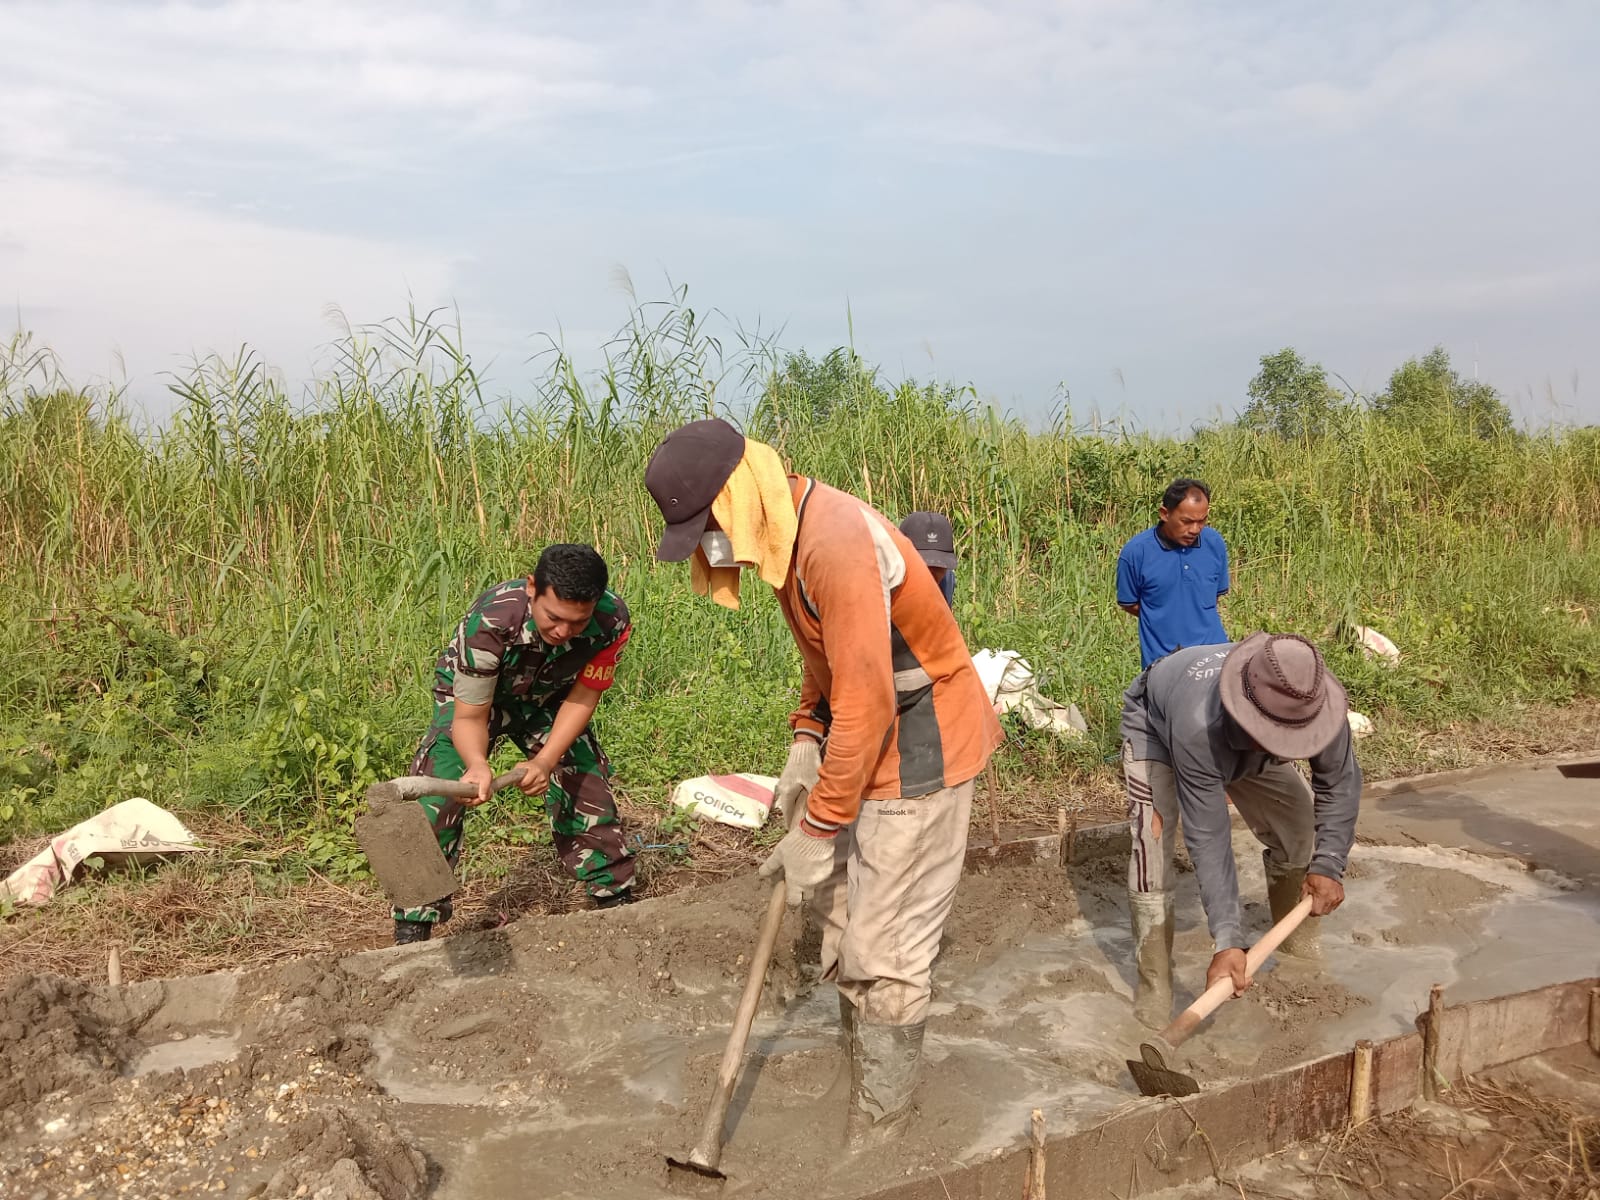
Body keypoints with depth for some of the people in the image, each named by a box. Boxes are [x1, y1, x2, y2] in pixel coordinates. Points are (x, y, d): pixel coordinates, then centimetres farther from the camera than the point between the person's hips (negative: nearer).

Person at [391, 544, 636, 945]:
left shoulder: (612, 620, -33)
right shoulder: (488, 622, -41)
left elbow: (581, 699, -18)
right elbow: (469, 716, -31)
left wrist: (547, 761, -32)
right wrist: (478, 764, -53)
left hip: (547, 699, 3)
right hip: (471, 696, -3)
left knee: (588, 789, 0)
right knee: (436, 800, -18)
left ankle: (616, 899, 21)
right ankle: (413, 929, -8)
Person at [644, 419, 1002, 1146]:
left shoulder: (836, 544, -28)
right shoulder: (788, 539, 3)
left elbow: (867, 707, -28)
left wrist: (817, 829, -21)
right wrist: (805, 745, 3)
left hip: (918, 751, -10)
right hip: (862, 744, 10)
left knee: (883, 947, -2)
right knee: (841, 917, 19)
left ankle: (877, 1127, 15)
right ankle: (858, 1069, 38)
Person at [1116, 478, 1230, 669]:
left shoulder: (1215, 543, -2)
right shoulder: (1136, 551, -12)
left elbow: (1218, 594, 13)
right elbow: (1128, 604, 1)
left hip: (1214, 654, 3)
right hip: (1161, 659, -2)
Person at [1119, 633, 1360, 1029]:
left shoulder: (1311, 705, -35)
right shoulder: (1198, 728, -48)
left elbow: (1340, 783, -16)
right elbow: (1208, 837, -44)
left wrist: (1328, 866, -24)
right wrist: (1228, 941, -45)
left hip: (1238, 740, 5)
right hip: (1155, 726, -5)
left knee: (1301, 823, -2)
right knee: (1153, 843, -22)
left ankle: (1299, 952, 20)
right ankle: (1154, 991, -11)